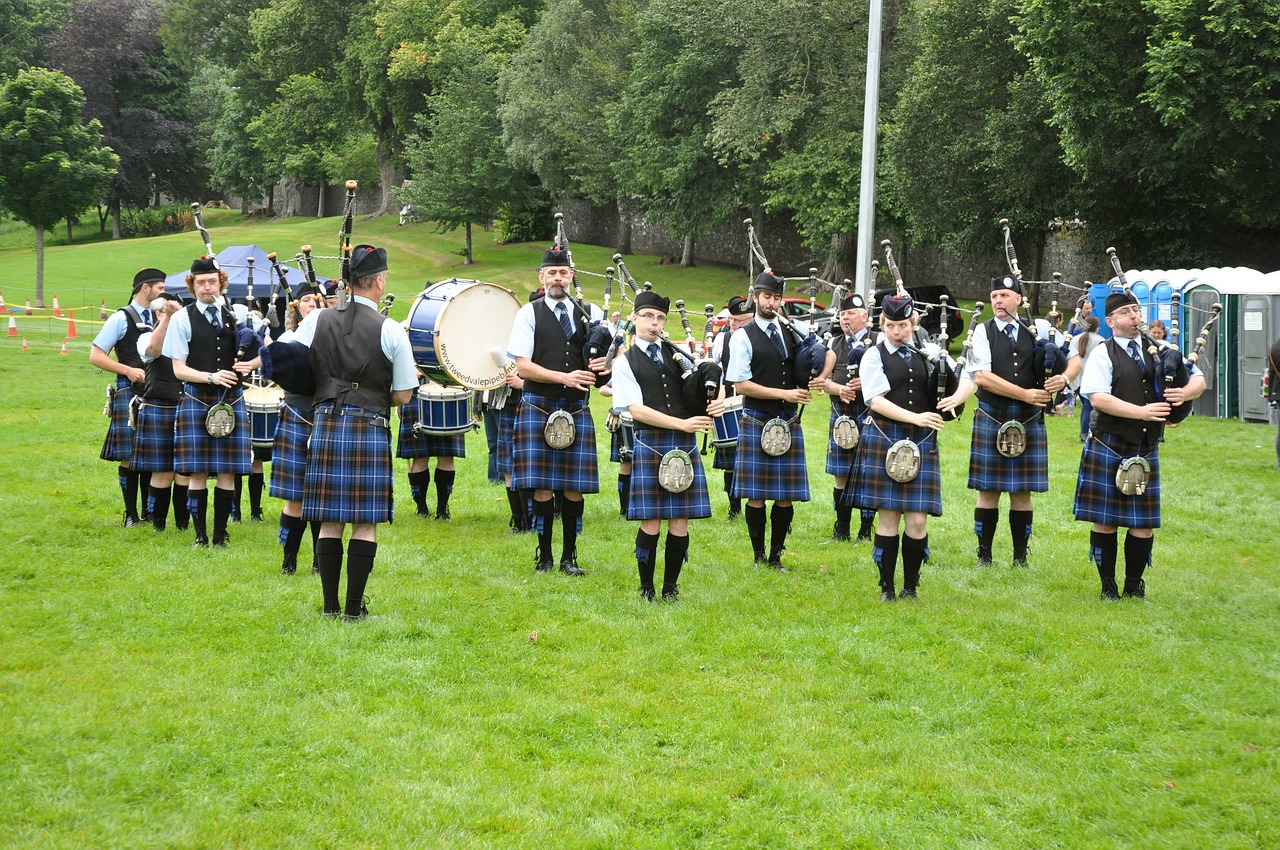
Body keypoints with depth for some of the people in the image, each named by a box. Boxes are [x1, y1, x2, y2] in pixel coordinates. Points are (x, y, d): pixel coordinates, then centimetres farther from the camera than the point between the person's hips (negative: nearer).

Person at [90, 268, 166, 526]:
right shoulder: (121, 319, -4)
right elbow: (96, 356, -6)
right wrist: (129, 371, -16)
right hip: (130, 391, -5)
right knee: (129, 456, -3)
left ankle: (150, 512, 15)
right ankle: (131, 515, 4)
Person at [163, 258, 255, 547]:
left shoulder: (236, 315, 8)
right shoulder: (182, 318, 0)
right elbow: (178, 369, -3)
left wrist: (248, 366, -8)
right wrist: (211, 377, -18)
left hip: (231, 400, 2)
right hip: (196, 399, -2)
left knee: (227, 473, 1)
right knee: (198, 473, -2)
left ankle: (221, 534, 10)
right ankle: (200, 535, 7)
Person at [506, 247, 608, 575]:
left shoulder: (588, 314, 11)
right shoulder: (529, 314, 2)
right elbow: (522, 366, -6)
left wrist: (602, 366, -8)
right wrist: (564, 377, -17)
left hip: (576, 409, 3)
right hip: (538, 407, -3)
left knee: (575, 487, 2)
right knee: (542, 487, -2)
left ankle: (569, 556, 11)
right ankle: (544, 555, 8)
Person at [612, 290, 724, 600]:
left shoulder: (679, 354, 14)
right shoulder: (625, 362, 3)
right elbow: (636, 410, -8)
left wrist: (717, 401, -10)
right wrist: (682, 424, -15)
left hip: (685, 445, 3)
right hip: (649, 443, -3)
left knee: (680, 521, 3)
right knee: (651, 522, -2)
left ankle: (670, 587, 14)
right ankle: (646, 589, 12)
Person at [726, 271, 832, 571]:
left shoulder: (792, 331, 10)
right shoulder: (743, 337, -4)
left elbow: (829, 353, 21)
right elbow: (741, 385, -10)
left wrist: (821, 378, -1)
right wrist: (785, 394, -14)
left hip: (789, 423, 4)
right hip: (757, 424, -4)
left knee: (786, 497, 4)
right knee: (756, 495, -1)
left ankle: (776, 557, 14)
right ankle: (759, 557, 10)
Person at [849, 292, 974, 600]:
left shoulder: (931, 353, 10)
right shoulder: (874, 356, 1)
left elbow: (968, 381, 8)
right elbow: (877, 400, -10)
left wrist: (955, 398, -15)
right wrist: (915, 418, -21)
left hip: (922, 442, 2)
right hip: (884, 440, -2)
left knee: (918, 521, -3)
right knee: (889, 517, 1)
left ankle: (911, 587, 13)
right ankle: (887, 589, 11)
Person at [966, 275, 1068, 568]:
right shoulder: (983, 332, 0)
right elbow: (982, 377, -12)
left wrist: (1062, 378, -13)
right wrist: (1025, 394, -15)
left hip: (1028, 421, 2)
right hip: (991, 419, -2)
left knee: (1022, 492, 6)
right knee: (988, 491, 3)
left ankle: (1020, 557, 13)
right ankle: (984, 555, 10)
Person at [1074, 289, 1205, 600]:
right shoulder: (1103, 354, -5)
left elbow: (1199, 379, 12)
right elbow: (1097, 398, -18)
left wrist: (1185, 394, -12)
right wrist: (1142, 412, -23)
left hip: (1146, 450, 4)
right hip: (1108, 448, -4)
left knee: (1144, 523, 6)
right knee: (1105, 520, 2)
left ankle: (1134, 586, 19)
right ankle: (1108, 586, 14)